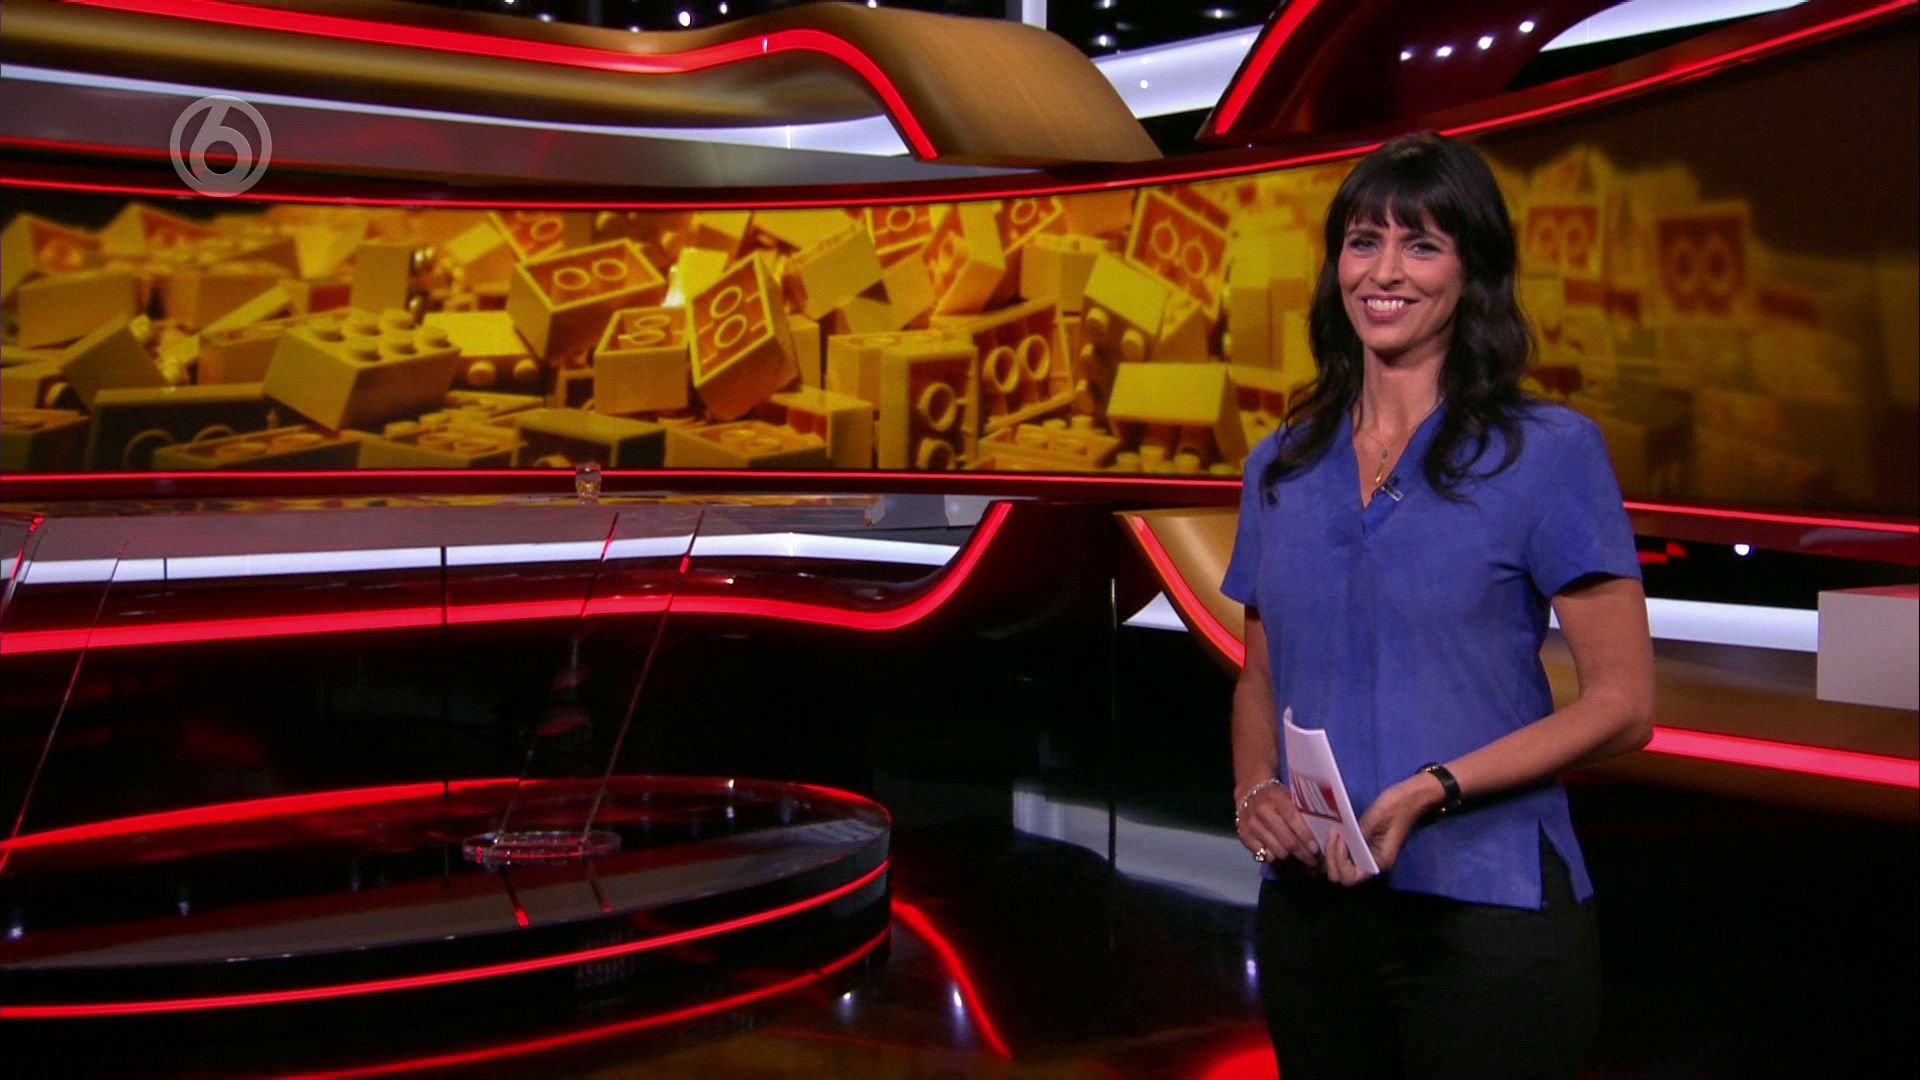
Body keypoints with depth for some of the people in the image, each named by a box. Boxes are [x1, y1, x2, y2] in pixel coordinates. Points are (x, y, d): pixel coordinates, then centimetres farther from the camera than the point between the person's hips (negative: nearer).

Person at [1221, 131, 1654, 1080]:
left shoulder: (1548, 451, -5)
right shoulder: (1280, 467, 9)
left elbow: (1621, 705, -8)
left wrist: (1429, 790, -19)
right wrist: (1254, 789, -4)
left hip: (1487, 907, -4)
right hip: (1309, 905, 5)